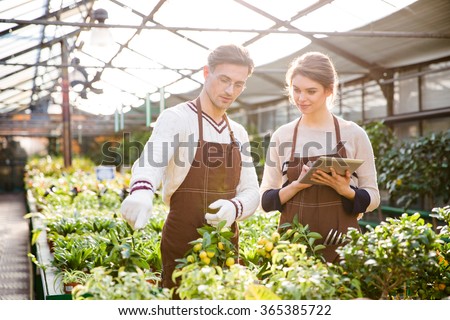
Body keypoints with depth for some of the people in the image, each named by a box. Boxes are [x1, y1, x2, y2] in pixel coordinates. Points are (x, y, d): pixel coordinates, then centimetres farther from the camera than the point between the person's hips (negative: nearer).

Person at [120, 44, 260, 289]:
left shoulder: (238, 133, 10)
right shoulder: (177, 118, -9)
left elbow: (251, 191, 7)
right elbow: (151, 160, -29)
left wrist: (235, 208, -17)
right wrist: (141, 191, -52)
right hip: (183, 244, -6)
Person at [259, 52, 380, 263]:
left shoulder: (354, 134, -1)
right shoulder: (282, 136, 3)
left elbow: (372, 198, 3)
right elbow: (265, 200, 4)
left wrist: (345, 191, -16)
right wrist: (297, 185, -13)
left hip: (341, 243, -1)